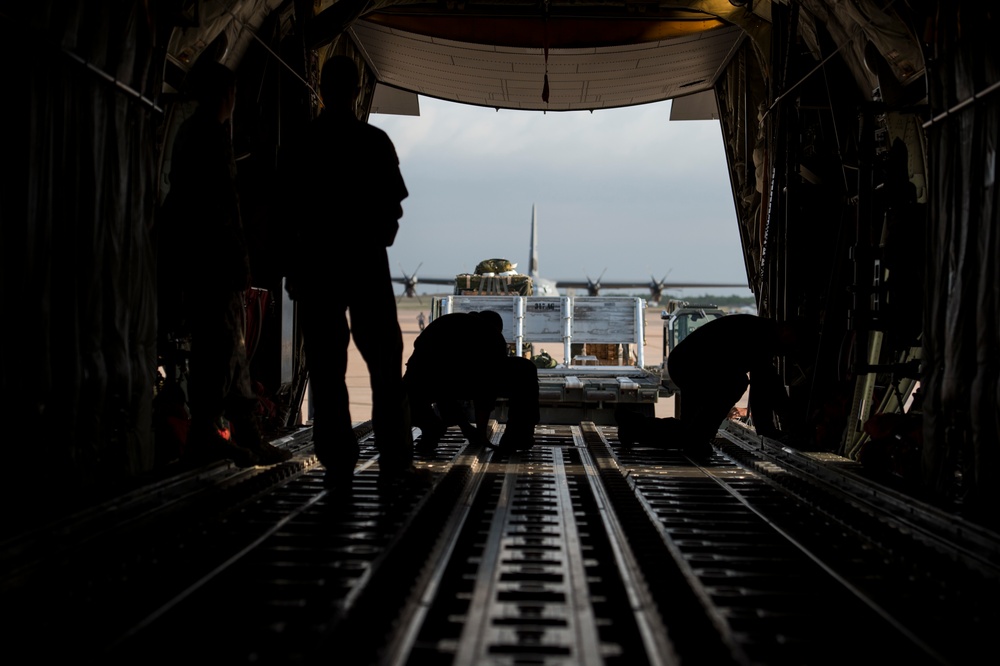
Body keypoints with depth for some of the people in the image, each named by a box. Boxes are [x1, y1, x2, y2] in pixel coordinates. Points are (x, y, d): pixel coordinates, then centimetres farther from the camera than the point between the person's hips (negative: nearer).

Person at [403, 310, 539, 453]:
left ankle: (430, 426, 16)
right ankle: (517, 437, 22)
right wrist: (481, 433, 47)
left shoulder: (443, 324, 39)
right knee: (525, 371, 24)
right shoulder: (493, 335, 30)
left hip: (424, 380, 3)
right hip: (467, 377, -3)